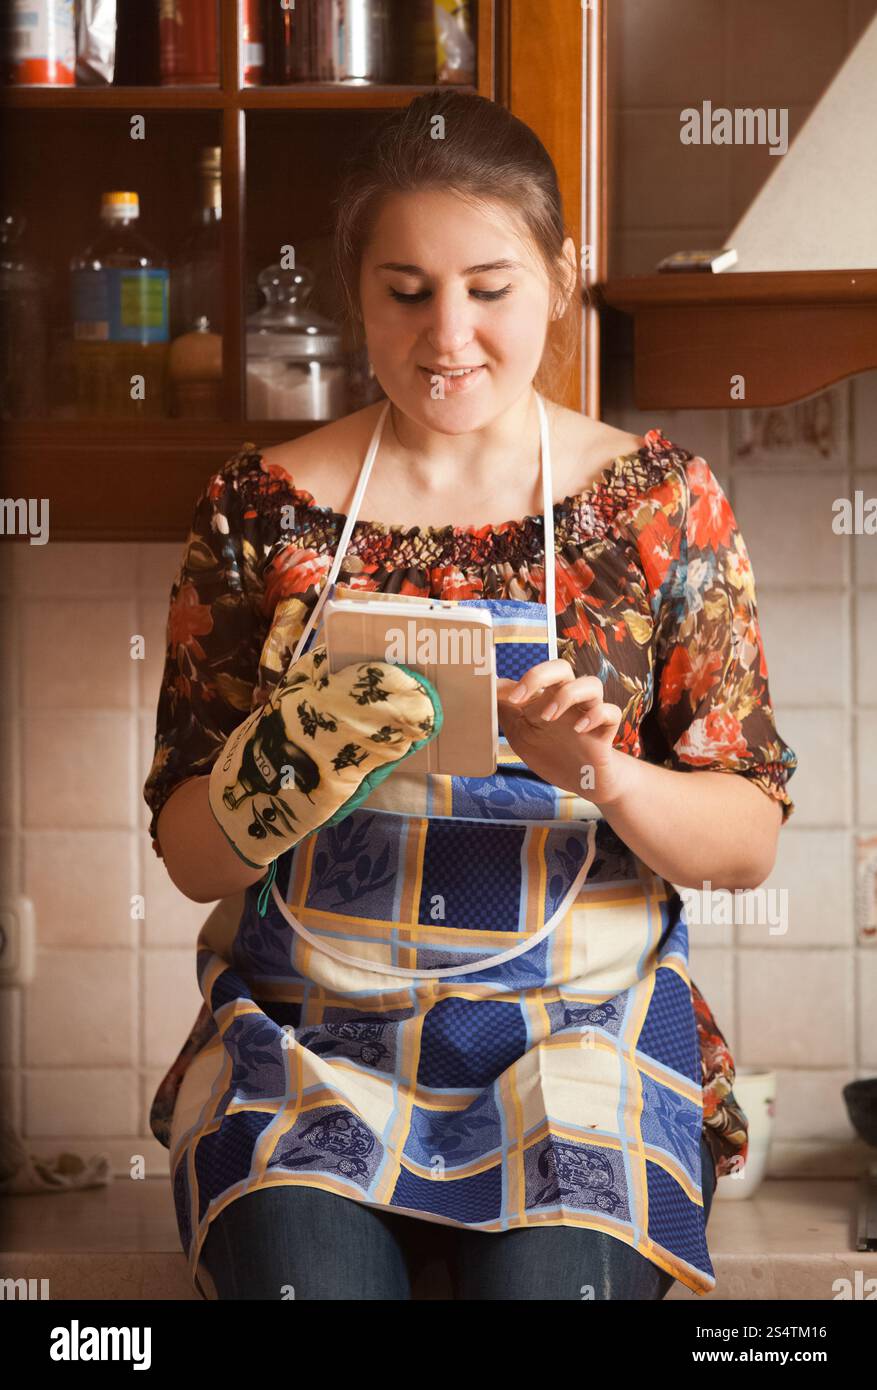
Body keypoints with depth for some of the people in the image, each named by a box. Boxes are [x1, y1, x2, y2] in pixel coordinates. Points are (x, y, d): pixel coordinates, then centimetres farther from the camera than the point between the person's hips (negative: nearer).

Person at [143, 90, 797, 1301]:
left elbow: (750, 839, 3)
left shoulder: (661, 500, 3)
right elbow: (189, 856, 4)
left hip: (584, 1027, 0)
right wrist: (283, 765, -17)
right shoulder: (267, 506, 4)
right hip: (309, 1024, 1)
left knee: (552, 1276, -27)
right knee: (305, 1273, -26)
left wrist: (602, 775, -17)